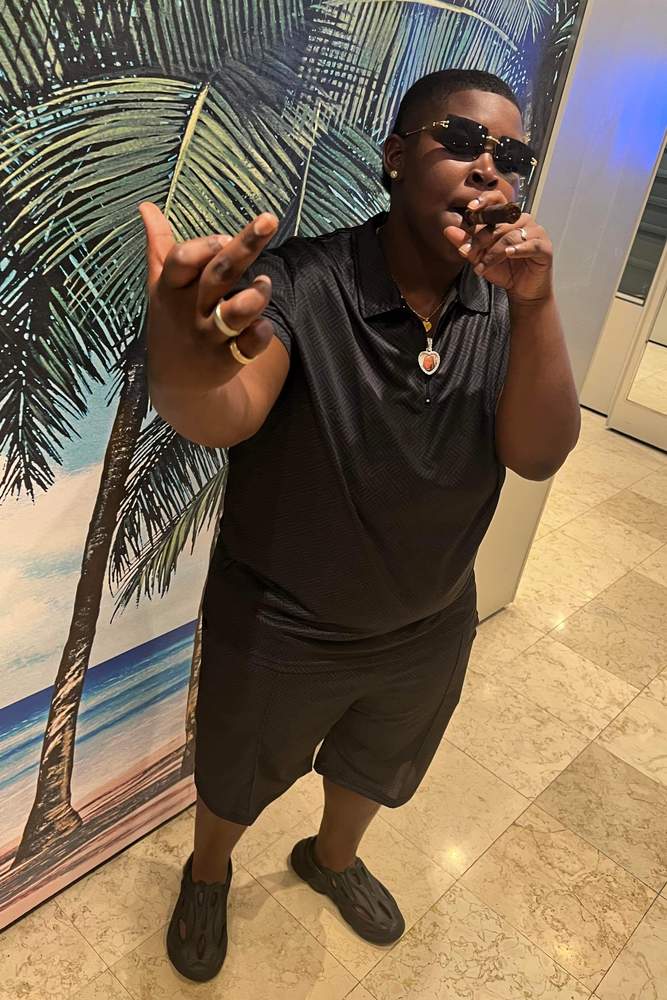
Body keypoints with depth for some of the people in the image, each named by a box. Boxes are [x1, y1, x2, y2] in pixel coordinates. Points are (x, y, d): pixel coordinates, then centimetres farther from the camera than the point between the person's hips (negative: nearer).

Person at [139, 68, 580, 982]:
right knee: (236, 785, 25)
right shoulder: (297, 282, -25)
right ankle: (208, 874, 62)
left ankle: (332, 859, 67)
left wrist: (536, 305, -34)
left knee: (374, 770, 31)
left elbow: (538, 455, -19)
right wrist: (185, 357, -65)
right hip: (278, 632, -3)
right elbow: (221, 417, -41)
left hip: (430, 631, 4)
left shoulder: (501, 306, -10)